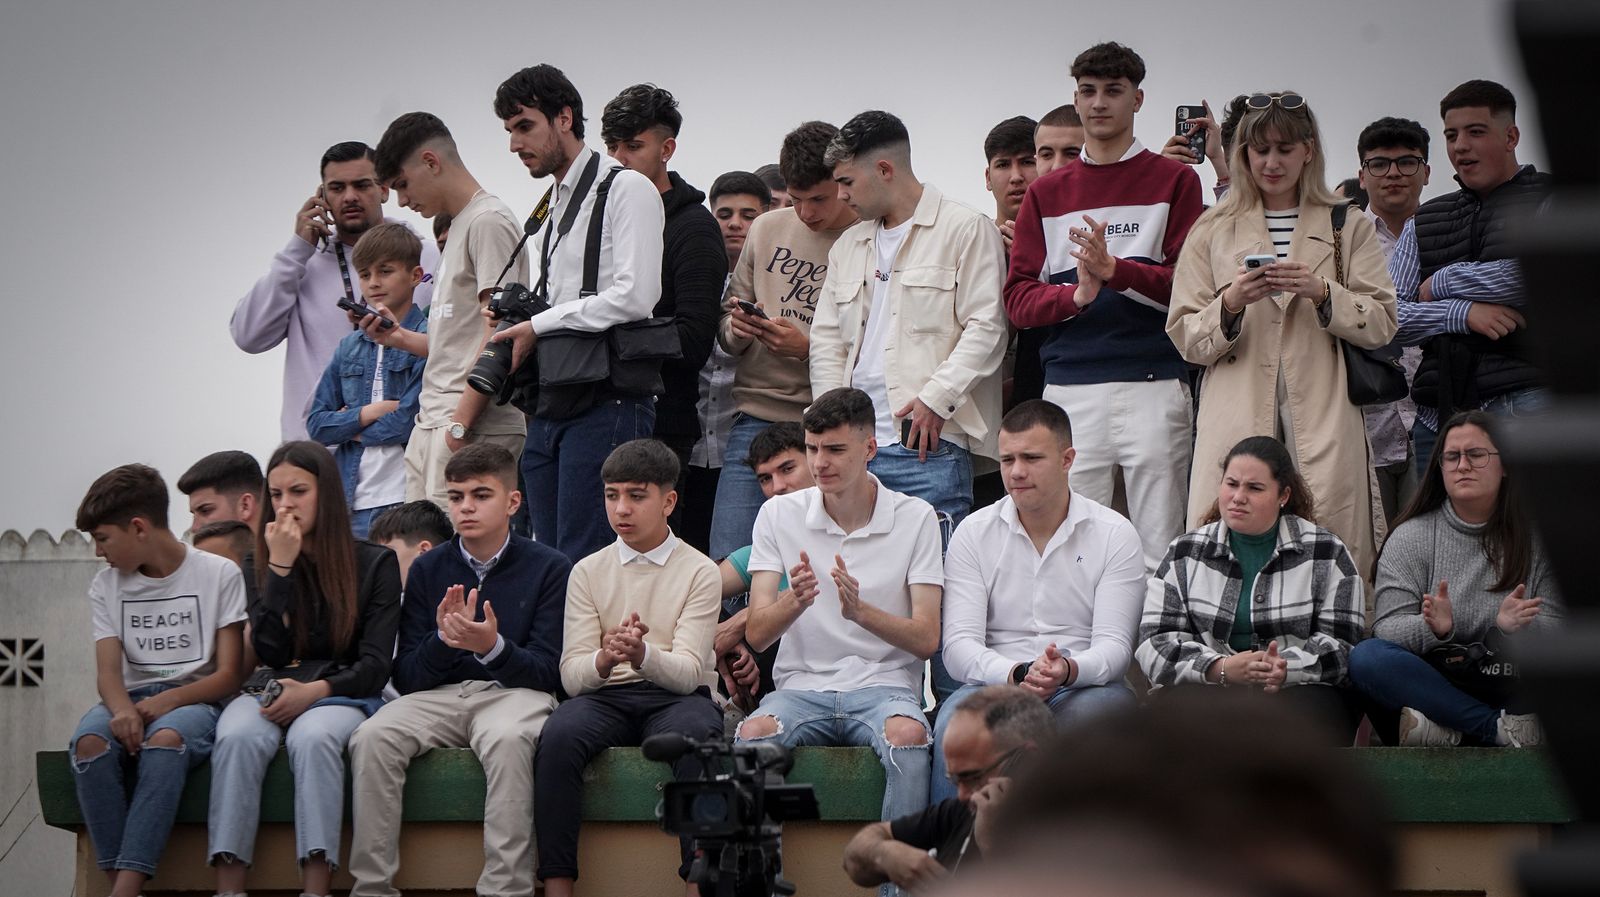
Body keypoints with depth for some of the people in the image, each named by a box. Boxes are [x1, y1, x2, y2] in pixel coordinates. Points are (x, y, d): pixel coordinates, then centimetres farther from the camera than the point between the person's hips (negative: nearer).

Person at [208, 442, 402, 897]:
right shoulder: (258, 567, 14)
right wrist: (280, 566, -5)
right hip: (270, 690, 2)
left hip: (339, 693, -2)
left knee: (313, 737, -38)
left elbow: (375, 664, 1)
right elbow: (270, 652, 0)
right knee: (238, 737, -34)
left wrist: (315, 691, -17)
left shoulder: (374, 563, 7)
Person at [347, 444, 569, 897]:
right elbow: (406, 677, 7)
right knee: (372, 737, -28)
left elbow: (549, 672, -2)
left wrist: (493, 647, -21)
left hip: (512, 690, -3)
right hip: (437, 695, 3)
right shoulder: (427, 569, 11)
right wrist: (443, 641, -15)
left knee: (509, 739, -38)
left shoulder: (549, 567, 2)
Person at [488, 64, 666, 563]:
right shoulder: (553, 207, 22)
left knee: (583, 566, -14)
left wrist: (539, 324, -10)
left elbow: (634, 297, -16)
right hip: (549, 409, 9)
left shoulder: (626, 190, -5)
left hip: (606, 405, -9)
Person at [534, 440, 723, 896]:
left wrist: (643, 656, -30)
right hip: (606, 697, 2)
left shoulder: (699, 571, 4)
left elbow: (689, 670, -8)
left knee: (695, 734, -37)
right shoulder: (588, 572, 11)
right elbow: (571, 675, 1)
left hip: (676, 696, -1)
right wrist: (605, 660, -23)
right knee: (559, 735, -32)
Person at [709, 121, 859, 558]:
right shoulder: (766, 230, 11)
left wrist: (809, 348, -17)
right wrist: (736, 329, -6)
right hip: (756, 418, 4)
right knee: (728, 563, -3)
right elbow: (727, 327, 17)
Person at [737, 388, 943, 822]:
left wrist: (861, 611, -22)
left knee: (908, 734, -36)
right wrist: (794, 601, -23)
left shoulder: (915, 518, 3)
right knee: (754, 733, -32)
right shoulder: (778, 515, 7)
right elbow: (756, 634, 0)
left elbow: (927, 639, -3)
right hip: (802, 684, 1)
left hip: (884, 683, -1)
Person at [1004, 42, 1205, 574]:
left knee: (1158, 546, -3)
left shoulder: (1174, 181, 6)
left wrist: (1115, 270, -17)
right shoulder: (1047, 194, 16)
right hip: (1068, 392, 3)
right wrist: (1076, 295, -11)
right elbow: (1018, 299, 9)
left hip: (1153, 388, -3)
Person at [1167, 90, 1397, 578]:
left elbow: (1382, 325, 6)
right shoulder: (1213, 232, 14)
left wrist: (1323, 294, -11)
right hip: (1237, 422, 0)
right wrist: (1230, 304, -9)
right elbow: (1184, 337, 10)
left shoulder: (1348, 228, 13)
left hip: (1323, 426, 0)